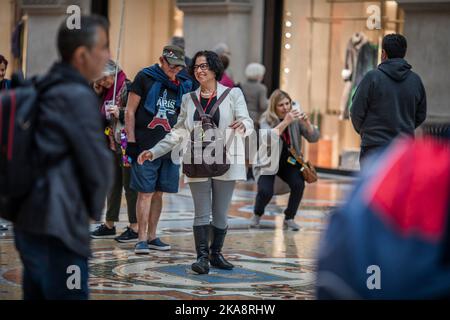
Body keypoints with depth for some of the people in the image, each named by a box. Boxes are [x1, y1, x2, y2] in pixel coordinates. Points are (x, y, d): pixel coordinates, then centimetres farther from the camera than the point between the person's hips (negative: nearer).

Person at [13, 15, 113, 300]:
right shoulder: (78, 96, -13)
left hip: (28, 222, 9)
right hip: (56, 227, -9)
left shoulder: (44, 91, 13)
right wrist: (94, 209, 9)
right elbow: (97, 164, -9)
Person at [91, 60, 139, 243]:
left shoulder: (127, 88, -12)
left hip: (126, 144, -8)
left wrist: (120, 114, -30)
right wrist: (96, 93, 6)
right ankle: (109, 226, 22)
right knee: (113, 185, 14)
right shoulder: (105, 91, 13)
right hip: (112, 144, 8)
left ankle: (135, 228, 3)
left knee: (129, 185, -3)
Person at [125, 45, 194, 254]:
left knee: (158, 192, 10)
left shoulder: (183, 84, 10)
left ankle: (152, 236, 19)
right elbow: (130, 112, -1)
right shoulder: (145, 78, -2)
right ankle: (142, 239, -2)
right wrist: (131, 141, -6)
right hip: (145, 146, -4)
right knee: (145, 192, -5)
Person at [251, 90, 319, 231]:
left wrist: (307, 123, -23)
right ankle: (257, 215, 9)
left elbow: (314, 138, -5)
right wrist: (285, 122, -38)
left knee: (299, 184, -25)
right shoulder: (266, 120, -11)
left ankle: (289, 218, -5)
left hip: (288, 162, 3)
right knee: (265, 191, -24)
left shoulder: (296, 119, -3)